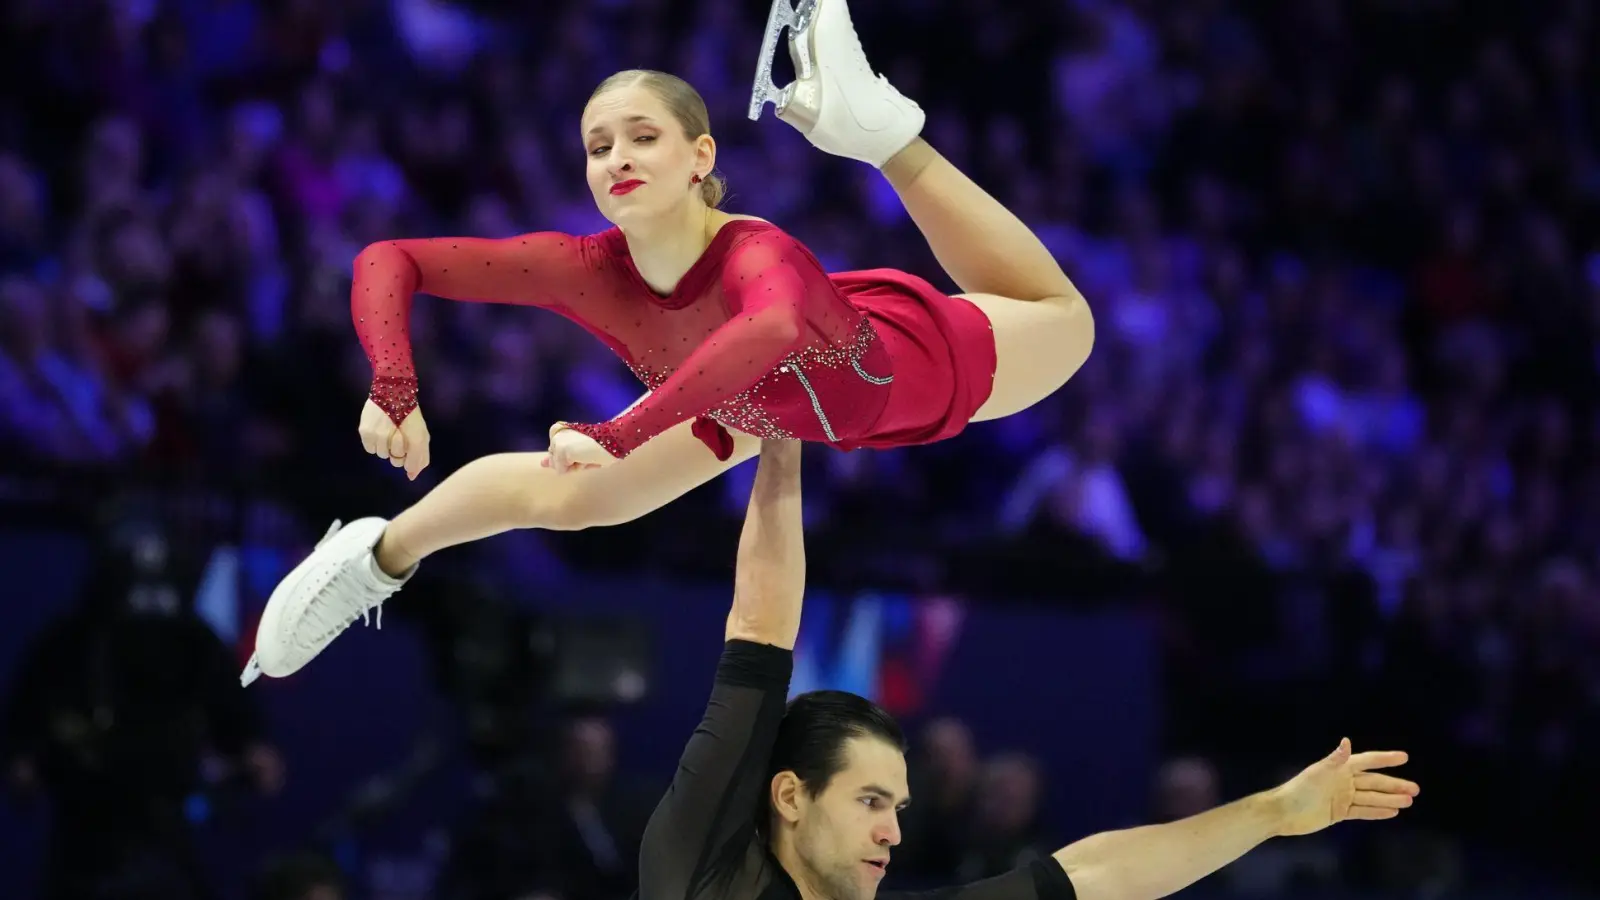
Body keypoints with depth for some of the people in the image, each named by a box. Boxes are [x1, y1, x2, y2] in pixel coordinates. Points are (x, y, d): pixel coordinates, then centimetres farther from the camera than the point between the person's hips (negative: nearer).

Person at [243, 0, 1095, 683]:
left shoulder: (756, 254, -49)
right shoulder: (589, 270, -35)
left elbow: (775, 329, -75)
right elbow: (388, 262, -30)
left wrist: (618, 434, -75)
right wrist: (394, 393, -47)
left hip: (910, 356, -3)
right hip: (757, 400, 3)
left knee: (1062, 322, 22)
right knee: (566, 495, 13)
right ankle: (380, 555, 41)